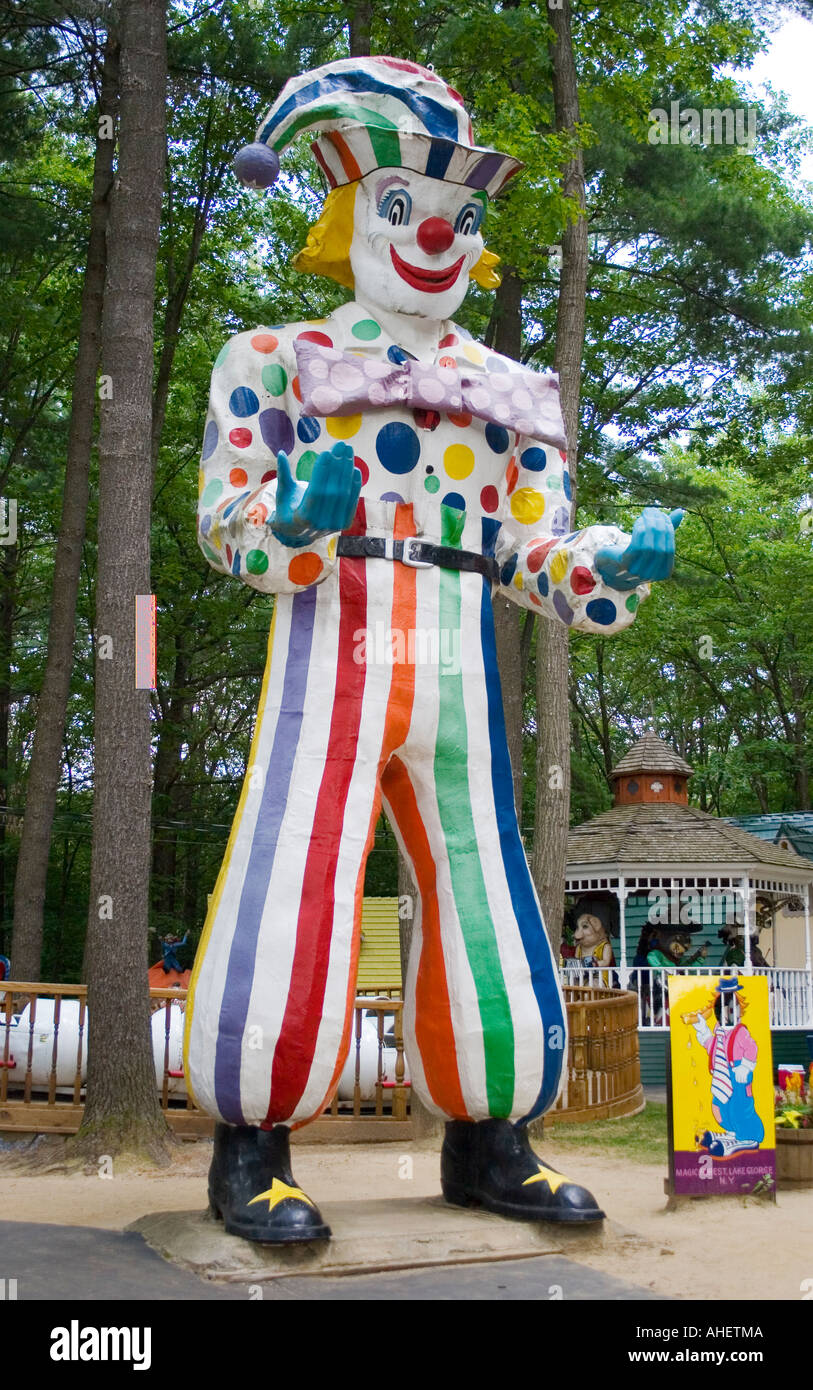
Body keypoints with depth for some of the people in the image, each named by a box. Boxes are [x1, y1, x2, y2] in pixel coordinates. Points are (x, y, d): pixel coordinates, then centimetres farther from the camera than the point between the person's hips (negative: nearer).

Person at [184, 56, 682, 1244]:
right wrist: (298, 513, -24)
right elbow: (228, 523, -1)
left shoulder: (512, 395, 21)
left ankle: (486, 1147, 21)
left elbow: (537, 550, 12)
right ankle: (250, 1154, 8)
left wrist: (622, 562, -9)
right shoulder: (277, 363, 10)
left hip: (460, 683, 4)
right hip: (330, 666, -4)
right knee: (290, 916, -10)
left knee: (487, 912, 5)